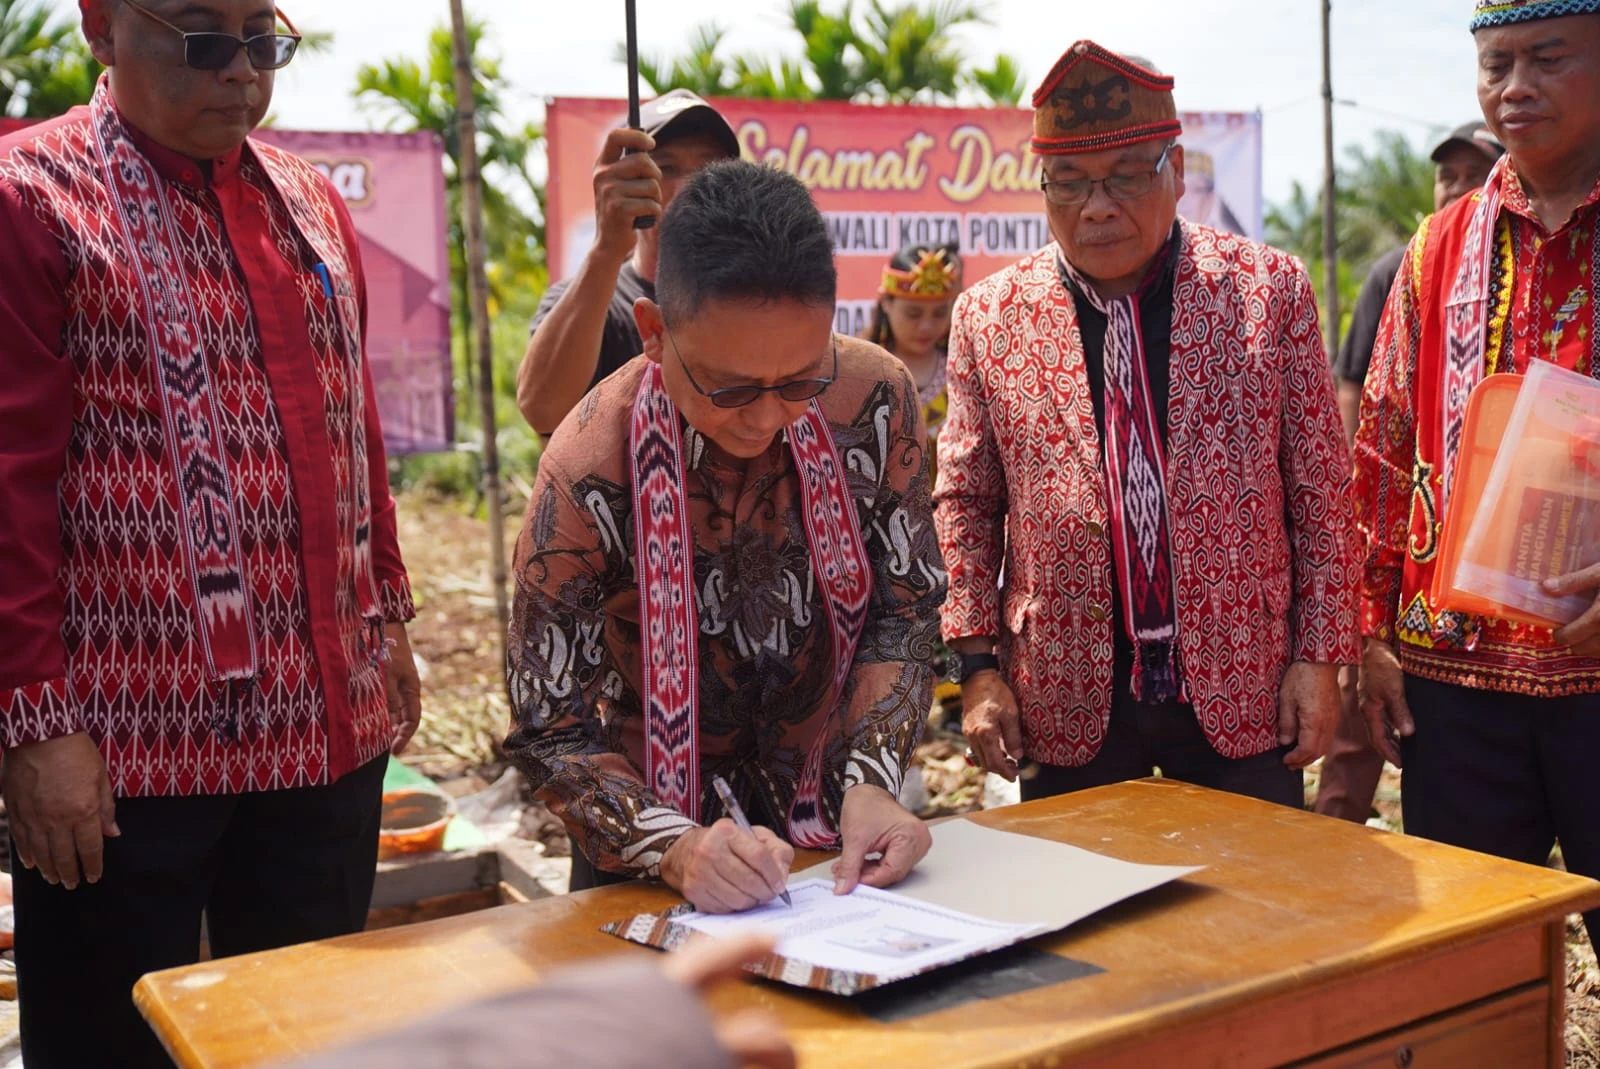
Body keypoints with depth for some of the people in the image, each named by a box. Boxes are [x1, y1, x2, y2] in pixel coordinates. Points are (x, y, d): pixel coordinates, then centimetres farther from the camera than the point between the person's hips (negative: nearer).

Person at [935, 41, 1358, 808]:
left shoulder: (1269, 288, -1)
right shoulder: (988, 317, 0)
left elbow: (1320, 486, 1)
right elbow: (965, 503, 4)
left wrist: (1318, 657, -2)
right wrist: (979, 665, -2)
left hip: (1242, 689, 0)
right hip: (1067, 701, 0)